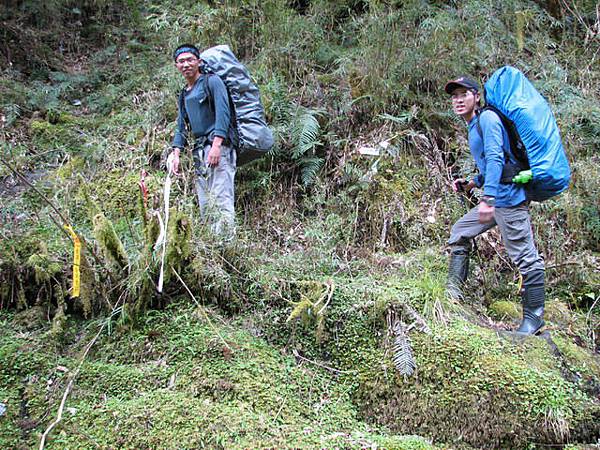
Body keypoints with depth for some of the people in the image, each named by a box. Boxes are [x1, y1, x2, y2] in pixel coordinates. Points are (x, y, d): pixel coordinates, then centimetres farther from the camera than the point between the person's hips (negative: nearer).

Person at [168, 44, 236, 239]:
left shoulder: (212, 81, 0)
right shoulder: (184, 94, 23)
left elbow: (223, 113, -12)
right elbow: (181, 127, 23)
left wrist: (216, 144, -23)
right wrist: (176, 154, 9)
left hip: (218, 147, -8)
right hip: (198, 151, 8)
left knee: (221, 200, -16)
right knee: (205, 206, 6)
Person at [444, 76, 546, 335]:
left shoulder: (487, 118, -10)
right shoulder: (473, 127, 20)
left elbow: (495, 159, -22)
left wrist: (487, 198, -30)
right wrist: (470, 184, 15)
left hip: (508, 198, -11)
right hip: (494, 199, 11)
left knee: (525, 256, -5)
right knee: (460, 233, 15)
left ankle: (534, 317, 2)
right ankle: (453, 291, 19)